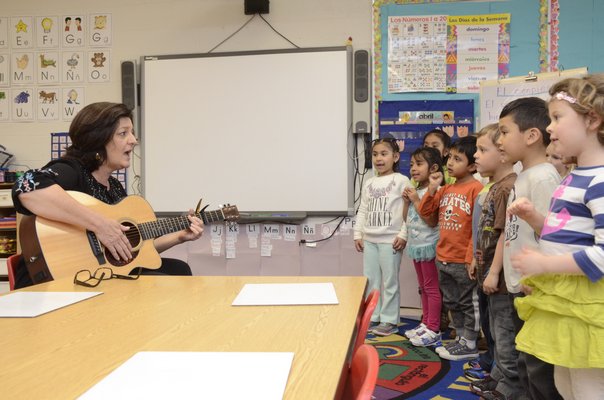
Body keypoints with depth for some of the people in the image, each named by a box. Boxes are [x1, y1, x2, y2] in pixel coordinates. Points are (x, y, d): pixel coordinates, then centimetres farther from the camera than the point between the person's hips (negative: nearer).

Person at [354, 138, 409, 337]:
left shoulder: (401, 181, -4)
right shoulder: (369, 183, 13)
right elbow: (362, 211, 14)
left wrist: (403, 235, -14)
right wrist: (358, 234, 8)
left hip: (390, 240, -6)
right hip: (369, 240, 6)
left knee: (390, 281, 1)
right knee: (370, 280, 10)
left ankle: (389, 320, 12)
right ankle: (372, 317, 22)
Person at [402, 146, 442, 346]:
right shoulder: (414, 192, 10)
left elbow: (432, 221, -23)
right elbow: (407, 219, 14)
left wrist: (416, 201, -20)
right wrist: (406, 201, 0)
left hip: (428, 245, -9)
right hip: (416, 245, 9)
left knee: (432, 288, 0)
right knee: (423, 287, 17)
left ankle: (433, 330, 8)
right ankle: (426, 323, 27)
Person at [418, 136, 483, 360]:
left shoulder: (476, 189, -14)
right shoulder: (445, 190, 9)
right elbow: (425, 212, 11)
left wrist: (472, 258, -18)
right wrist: (432, 188, -2)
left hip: (463, 260, -8)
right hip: (443, 258, 8)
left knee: (468, 303, 8)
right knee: (452, 302, 19)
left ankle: (469, 345, 21)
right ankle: (460, 338, 34)